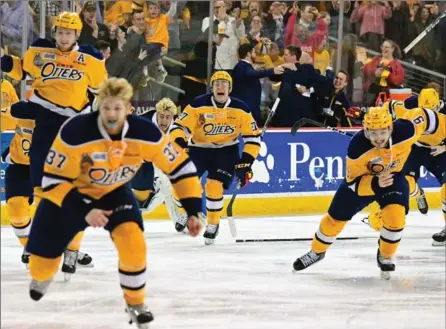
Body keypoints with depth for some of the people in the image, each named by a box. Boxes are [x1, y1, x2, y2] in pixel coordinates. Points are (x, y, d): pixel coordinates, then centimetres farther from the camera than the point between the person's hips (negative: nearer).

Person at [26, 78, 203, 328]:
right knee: (45, 249, 1)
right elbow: (54, 180, -26)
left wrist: (193, 211, -20)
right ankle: (41, 278, 41)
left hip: (114, 193, 1)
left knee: (133, 242, -22)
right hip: (71, 192, -1)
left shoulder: (145, 134, -26)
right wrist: (84, 211, -34)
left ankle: (135, 302, 2)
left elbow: (180, 166, -16)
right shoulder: (75, 132, -34)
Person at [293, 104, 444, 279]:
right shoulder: (357, 147, -36)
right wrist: (375, 183, -43)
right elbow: (354, 181, -26)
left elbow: (421, 115, -14)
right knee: (336, 217, 8)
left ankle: (385, 257, 5)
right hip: (361, 178, -1)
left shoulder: (405, 131, -35)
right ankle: (317, 251, 36)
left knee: (395, 215, -22)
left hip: (394, 175, 1)